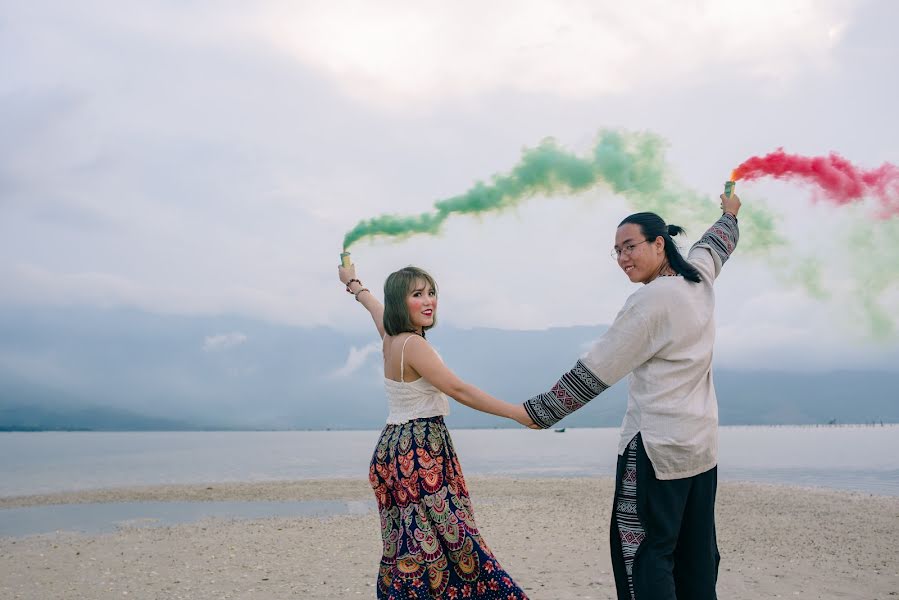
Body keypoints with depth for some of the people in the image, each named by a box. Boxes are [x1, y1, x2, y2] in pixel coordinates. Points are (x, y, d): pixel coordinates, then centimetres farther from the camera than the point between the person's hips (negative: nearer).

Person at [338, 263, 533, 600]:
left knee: (409, 544, 8)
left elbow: (374, 304, 31)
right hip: (422, 452, -9)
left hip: (396, 444, 9)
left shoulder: (390, 337, 10)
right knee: (445, 539, -10)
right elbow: (459, 390, -19)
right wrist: (517, 413, -19)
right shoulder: (413, 344, -16)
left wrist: (353, 282, 52)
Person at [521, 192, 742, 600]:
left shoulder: (650, 301, -15)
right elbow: (718, 242, 31)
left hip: (656, 447, -9)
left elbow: (594, 372, -13)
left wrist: (538, 413, -7)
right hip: (702, 445, 9)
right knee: (697, 556, 12)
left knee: (645, 554, -5)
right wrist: (729, 213, 53)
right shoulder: (700, 276, 6)